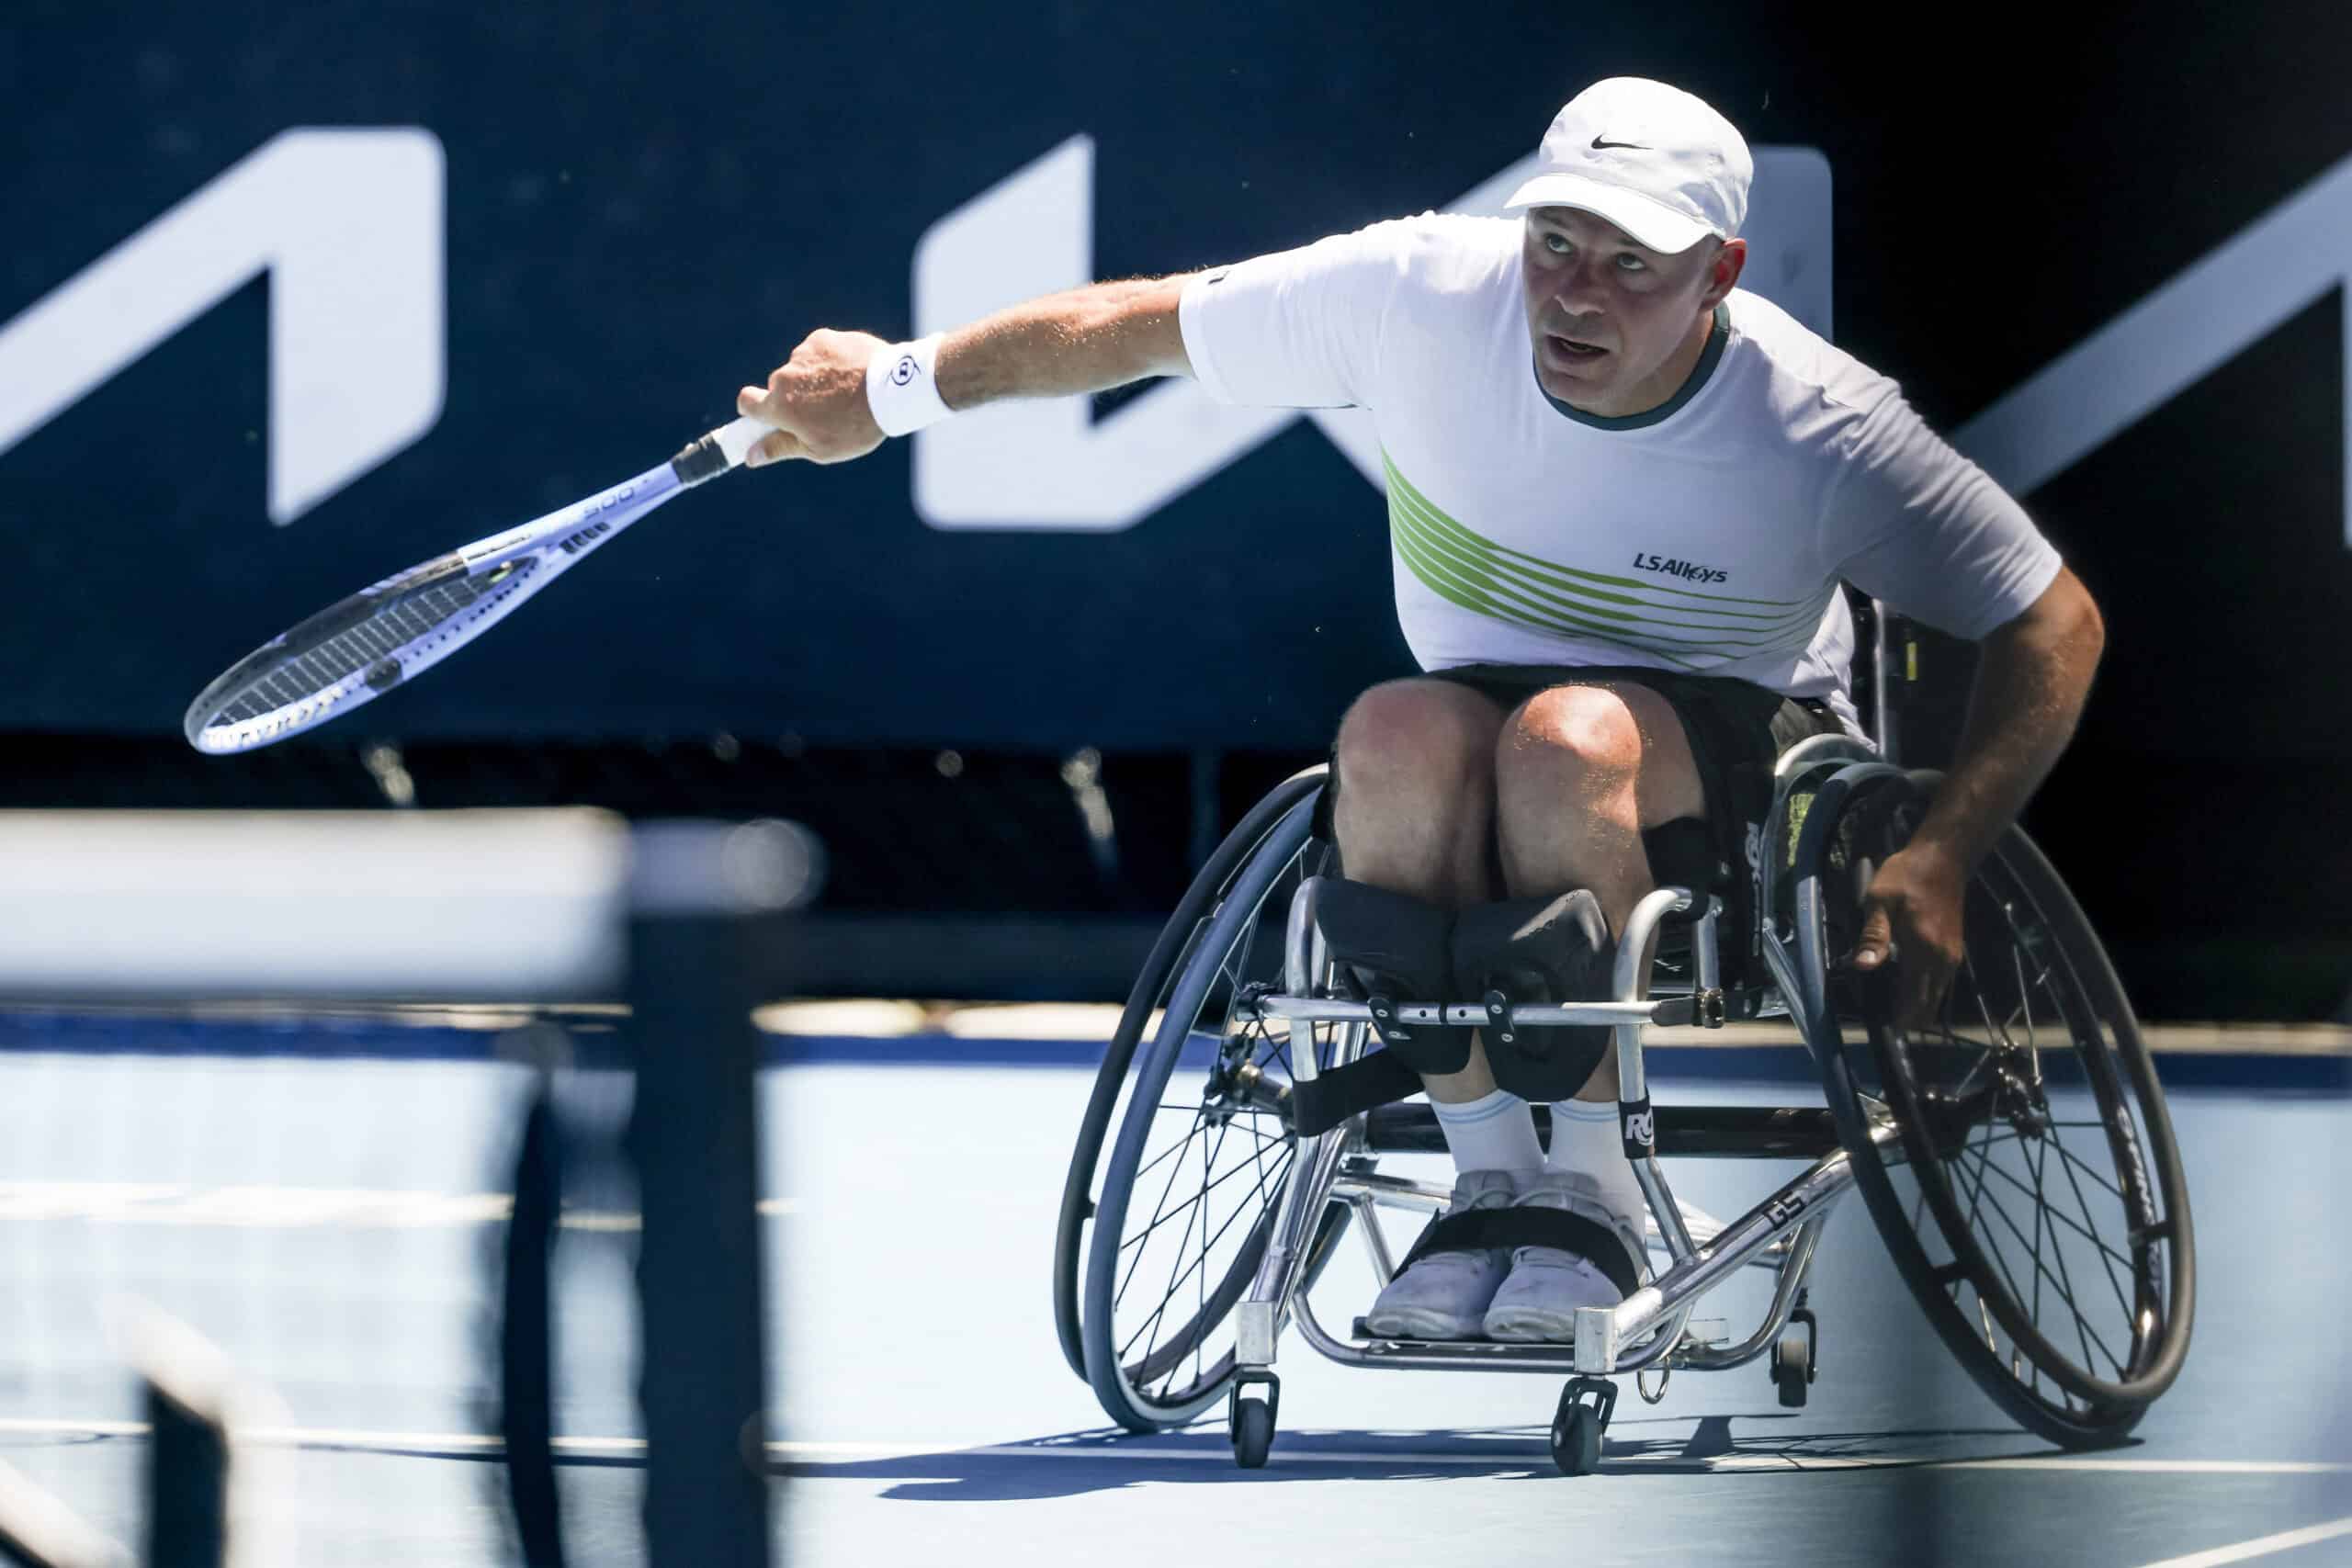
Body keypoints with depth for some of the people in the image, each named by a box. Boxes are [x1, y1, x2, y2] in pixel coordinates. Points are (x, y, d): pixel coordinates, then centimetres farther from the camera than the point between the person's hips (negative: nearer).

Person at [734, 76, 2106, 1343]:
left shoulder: (1821, 433, -21)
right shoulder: (1422, 292, -16)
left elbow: (2056, 624, -11)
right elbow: (1146, 326, 0)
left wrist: (1939, 864, -24)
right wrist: (895, 386, 10)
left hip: (1739, 748, -3)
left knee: (1567, 734, -38)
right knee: (1398, 732, -35)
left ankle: (1591, 1182, -23)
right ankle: (1493, 1170, -21)